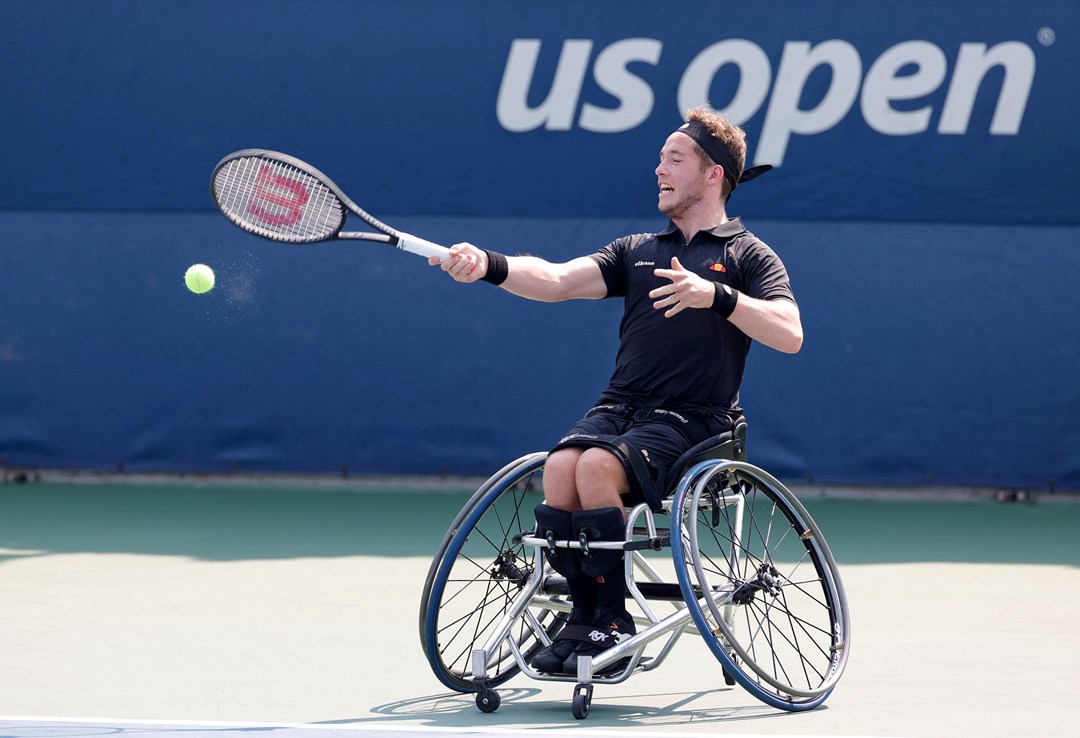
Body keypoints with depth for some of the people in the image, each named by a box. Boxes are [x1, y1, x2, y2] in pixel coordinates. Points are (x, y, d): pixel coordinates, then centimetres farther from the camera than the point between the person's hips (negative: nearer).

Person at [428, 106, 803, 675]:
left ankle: (612, 621, -20)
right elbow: (557, 280, 6)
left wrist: (717, 296, -23)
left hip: (692, 419, -5)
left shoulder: (747, 256, 7)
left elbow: (789, 334, -10)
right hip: (619, 407, 5)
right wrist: (490, 266, -12)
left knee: (597, 467, -30)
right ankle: (583, 615, -16)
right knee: (560, 466, -26)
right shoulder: (637, 251, 22)